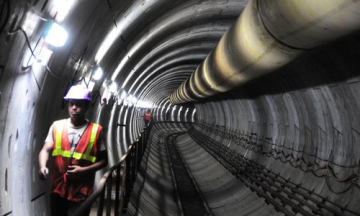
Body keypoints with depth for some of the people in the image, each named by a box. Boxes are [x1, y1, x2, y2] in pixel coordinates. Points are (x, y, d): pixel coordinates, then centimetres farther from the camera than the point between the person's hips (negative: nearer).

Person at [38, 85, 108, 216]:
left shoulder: (96, 130, -7)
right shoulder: (57, 126, 1)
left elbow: (103, 160, -3)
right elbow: (45, 150, -2)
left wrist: (83, 170, -16)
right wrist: (42, 167, -22)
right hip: (58, 189, 3)